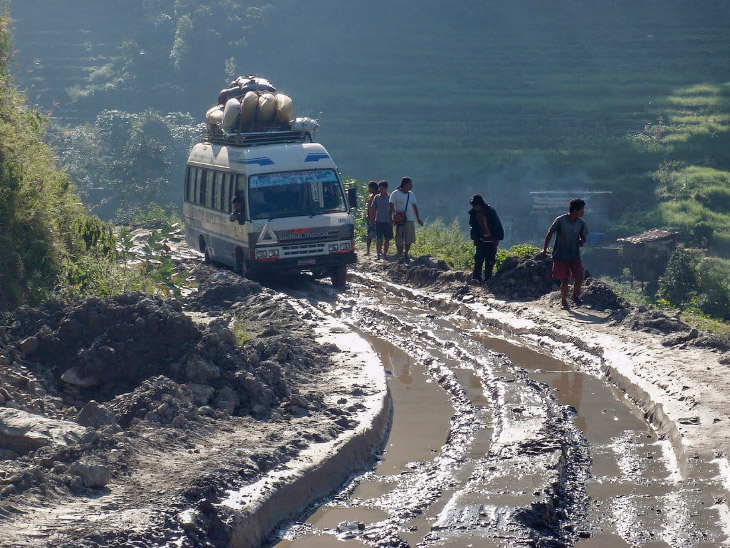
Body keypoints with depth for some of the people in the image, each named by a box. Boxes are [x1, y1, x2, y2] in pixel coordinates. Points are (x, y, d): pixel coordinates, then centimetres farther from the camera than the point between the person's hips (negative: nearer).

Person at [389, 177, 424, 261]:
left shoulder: (411, 194, 15)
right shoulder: (395, 194, -3)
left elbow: (415, 207, 22)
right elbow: (391, 206, -6)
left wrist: (418, 219, 18)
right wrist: (391, 218, -15)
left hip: (410, 220, 6)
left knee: (409, 239, 7)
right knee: (400, 239, -7)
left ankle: (406, 254, 20)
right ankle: (399, 254, -2)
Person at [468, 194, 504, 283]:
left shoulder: (490, 211, -13)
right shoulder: (473, 213, 0)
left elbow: (497, 225, -8)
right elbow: (472, 225, 14)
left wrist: (497, 238, -9)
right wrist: (475, 238, 9)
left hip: (491, 240, -3)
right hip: (480, 239, 3)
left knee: (490, 260, -2)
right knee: (478, 257, -13)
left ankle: (487, 279, 5)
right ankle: (476, 277, -18)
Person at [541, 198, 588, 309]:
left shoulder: (581, 222, 1)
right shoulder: (560, 220, -11)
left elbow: (583, 236, 14)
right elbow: (550, 234, -3)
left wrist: (582, 241, -10)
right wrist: (545, 249, -7)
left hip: (575, 255, 3)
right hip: (560, 256, -3)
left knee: (579, 276, -11)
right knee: (564, 280, -3)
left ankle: (575, 296, 14)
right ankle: (563, 301, 17)